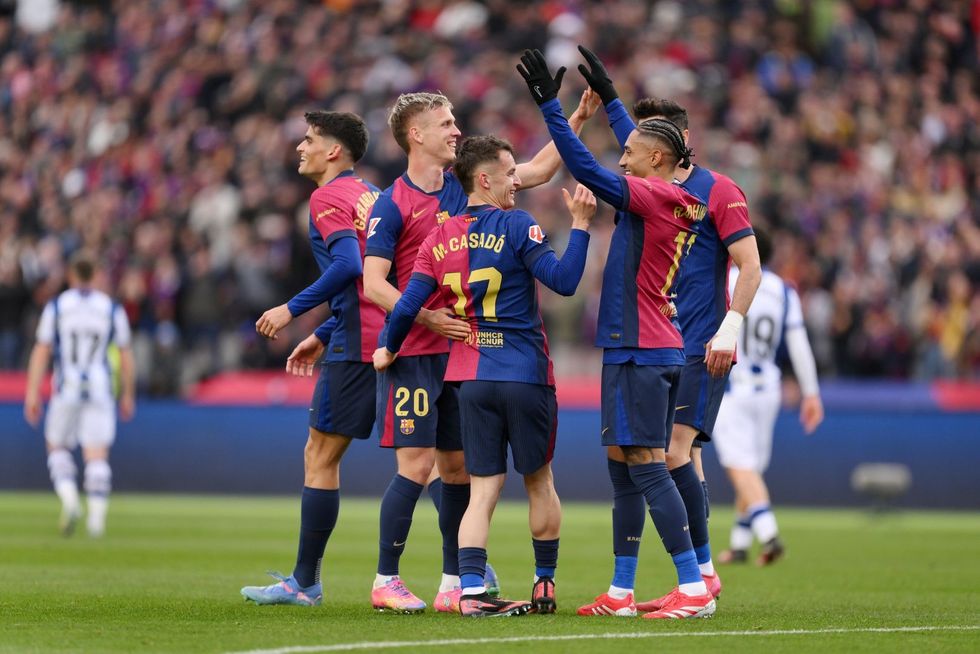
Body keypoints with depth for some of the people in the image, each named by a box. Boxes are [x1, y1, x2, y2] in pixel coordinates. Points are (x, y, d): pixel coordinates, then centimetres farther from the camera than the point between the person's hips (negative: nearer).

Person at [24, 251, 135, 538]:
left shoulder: (56, 307, 1)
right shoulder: (112, 309, 4)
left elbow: (41, 352, -3)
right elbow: (125, 356, 7)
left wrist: (32, 394, -1)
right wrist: (128, 395, 17)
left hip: (66, 388, -1)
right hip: (100, 389, 1)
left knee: (57, 447, 14)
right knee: (97, 455, 2)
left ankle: (68, 496, -9)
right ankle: (97, 515, -7)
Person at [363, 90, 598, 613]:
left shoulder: (464, 187, 10)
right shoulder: (393, 203, -7)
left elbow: (538, 170, 18)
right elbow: (373, 285, -11)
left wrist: (578, 117, 11)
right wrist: (427, 318, -21)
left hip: (464, 351, 6)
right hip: (413, 355, -6)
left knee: (458, 466, 7)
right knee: (417, 465, -8)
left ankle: (453, 584, 13)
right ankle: (385, 582, 1)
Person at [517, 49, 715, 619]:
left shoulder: (652, 196, -11)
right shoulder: (674, 202, 14)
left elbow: (587, 168, -19)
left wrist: (550, 105, -16)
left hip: (638, 351, -10)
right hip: (660, 350, 10)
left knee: (646, 466, -10)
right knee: (629, 467, 10)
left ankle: (695, 588, -12)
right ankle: (621, 594, 13)